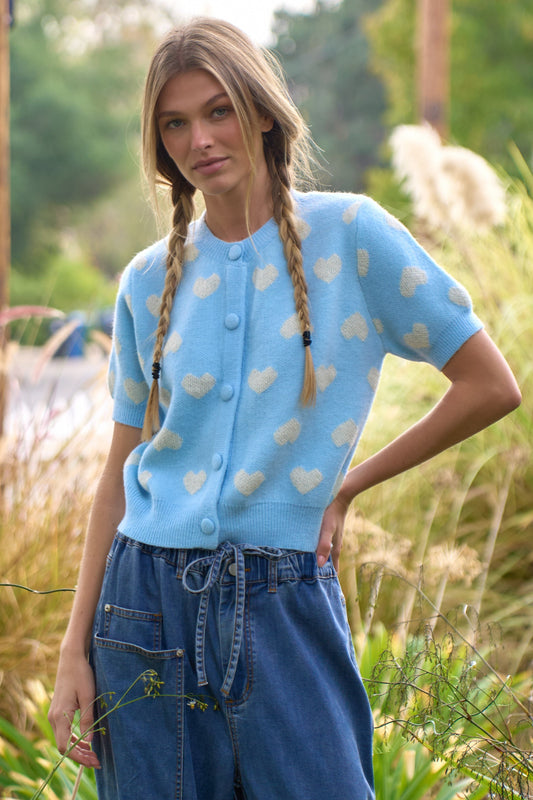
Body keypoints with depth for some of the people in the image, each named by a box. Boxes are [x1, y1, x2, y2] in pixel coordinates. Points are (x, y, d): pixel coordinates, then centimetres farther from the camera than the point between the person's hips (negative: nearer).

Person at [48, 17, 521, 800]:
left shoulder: (349, 234, -4)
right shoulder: (150, 281, 6)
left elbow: (492, 386, -3)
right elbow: (122, 471, 9)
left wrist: (346, 485, 0)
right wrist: (76, 648, 3)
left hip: (285, 608, -3)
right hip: (150, 595, 3)